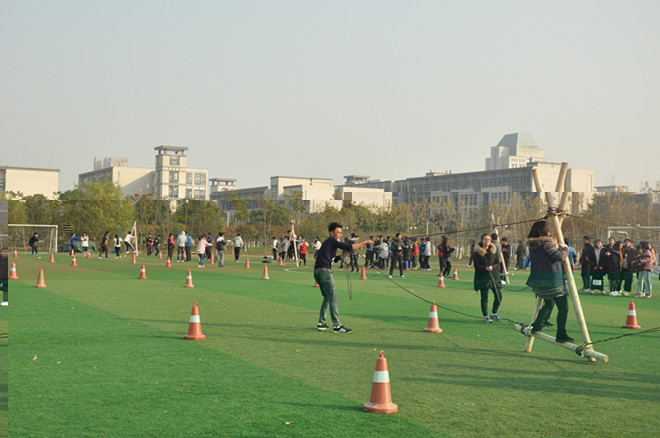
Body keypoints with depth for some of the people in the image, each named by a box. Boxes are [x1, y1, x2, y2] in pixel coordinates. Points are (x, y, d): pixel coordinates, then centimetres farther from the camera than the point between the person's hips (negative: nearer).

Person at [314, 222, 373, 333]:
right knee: (333, 298, -9)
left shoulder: (328, 242, 24)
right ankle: (337, 326, -10)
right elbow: (348, 246, -14)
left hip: (317, 272, 10)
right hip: (324, 271, -10)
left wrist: (345, 253, 15)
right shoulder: (332, 240, -4)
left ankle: (321, 323, 20)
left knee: (327, 297, 19)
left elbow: (334, 259, 28)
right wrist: (364, 243, -6)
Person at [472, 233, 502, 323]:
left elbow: (497, 263, 6)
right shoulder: (478, 251, -2)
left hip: (494, 275, 4)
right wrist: (485, 268, -21)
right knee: (484, 297, -3)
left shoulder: (494, 250, 8)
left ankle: (494, 314, 20)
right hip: (482, 276, -4)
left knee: (499, 295, 0)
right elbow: (476, 265, -5)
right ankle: (486, 316, 9)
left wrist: (492, 267, -15)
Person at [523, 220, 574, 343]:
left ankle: (536, 326, 21)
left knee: (548, 304, 26)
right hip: (553, 280, -8)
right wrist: (565, 249, 4)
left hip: (537, 281, 8)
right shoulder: (547, 243, -17)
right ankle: (561, 335, 2)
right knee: (563, 308, 2)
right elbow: (560, 256, -15)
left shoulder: (532, 245, 6)